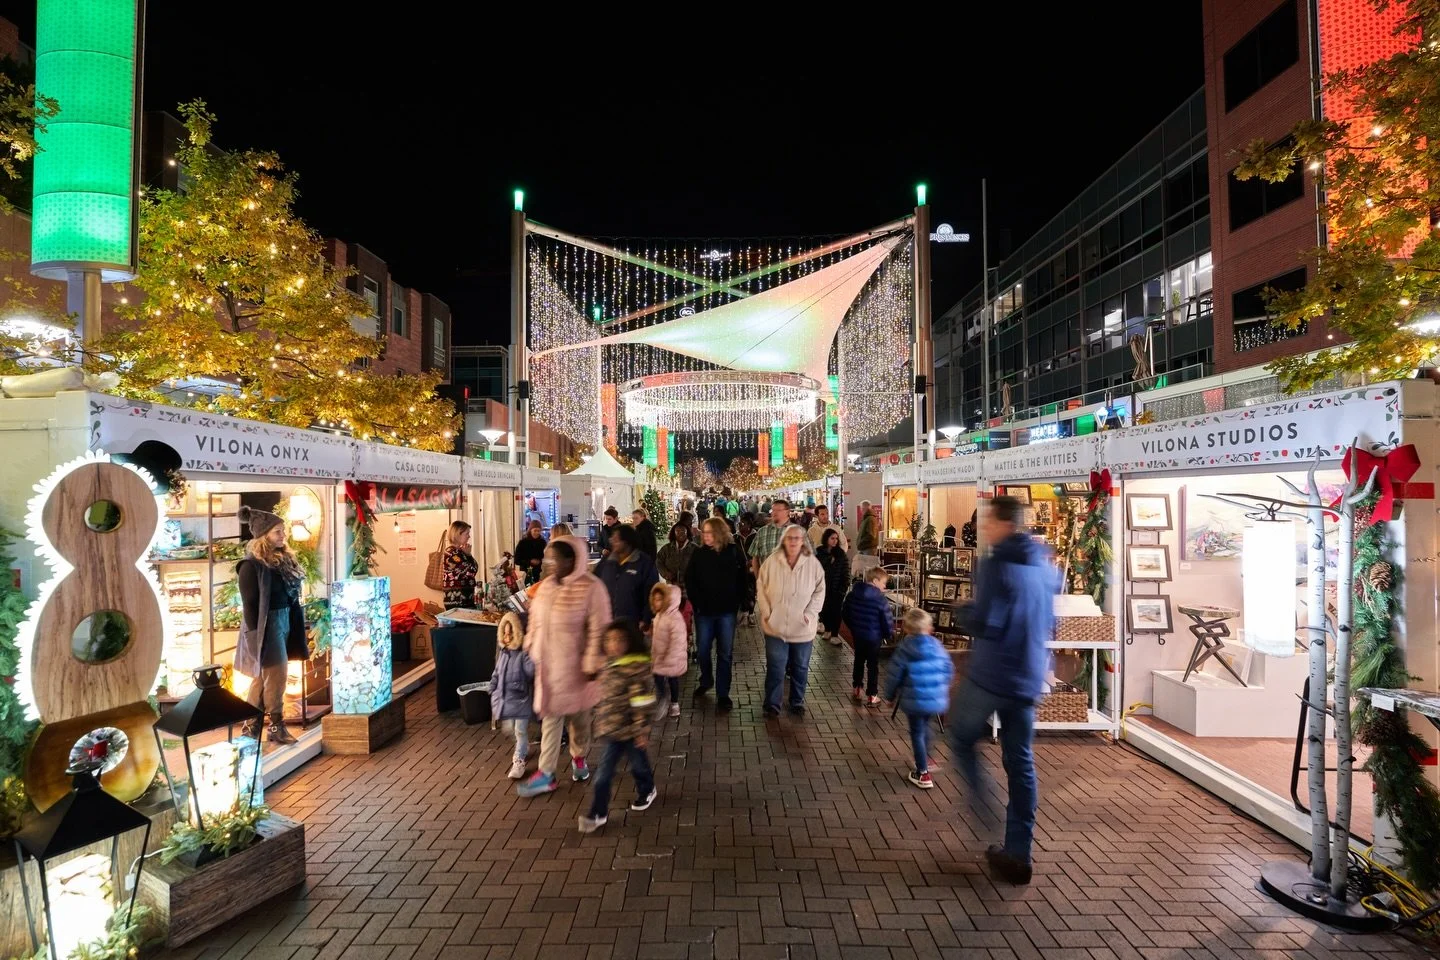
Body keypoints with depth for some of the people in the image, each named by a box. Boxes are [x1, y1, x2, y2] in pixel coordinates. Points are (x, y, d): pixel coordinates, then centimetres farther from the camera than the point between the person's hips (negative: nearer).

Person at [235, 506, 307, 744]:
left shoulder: (283, 559, 9)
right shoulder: (252, 565, -14)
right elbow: (249, 604, -15)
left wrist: (295, 626, 12)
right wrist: (256, 635, -17)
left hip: (284, 622, 8)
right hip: (266, 625, -8)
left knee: (264, 676, 15)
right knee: (276, 675, -4)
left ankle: (251, 725, 26)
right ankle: (276, 727, 7)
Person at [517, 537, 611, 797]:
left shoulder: (591, 588, -19)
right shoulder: (546, 585, 2)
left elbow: (598, 631, -18)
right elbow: (535, 622, 12)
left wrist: (592, 665, -18)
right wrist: (530, 651, 13)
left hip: (575, 666, -4)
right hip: (548, 665, 5)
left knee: (579, 716, 15)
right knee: (550, 717, 9)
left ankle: (578, 756, 39)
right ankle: (546, 774, 18)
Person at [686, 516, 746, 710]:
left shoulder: (734, 552, -4)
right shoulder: (699, 554, 0)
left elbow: (743, 579, 1)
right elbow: (690, 580, 3)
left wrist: (737, 602, -4)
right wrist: (696, 602, -4)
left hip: (726, 611, -1)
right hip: (704, 611, 1)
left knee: (725, 653, 5)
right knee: (703, 650, 11)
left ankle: (723, 693, 15)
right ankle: (705, 681, 36)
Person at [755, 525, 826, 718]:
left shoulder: (813, 563, -5)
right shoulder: (772, 561, -5)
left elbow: (820, 590, -1)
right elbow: (761, 587, 0)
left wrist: (810, 613, -9)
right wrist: (766, 612, -6)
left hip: (802, 626, 1)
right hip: (776, 624, -1)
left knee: (800, 667, 15)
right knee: (775, 667, 4)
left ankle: (797, 701, 33)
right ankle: (772, 703, 20)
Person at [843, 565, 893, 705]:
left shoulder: (853, 595, -3)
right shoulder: (881, 600, -22)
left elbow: (845, 613, 7)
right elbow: (887, 621, -18)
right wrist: (889, 634, 2)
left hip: (857, 635, 5)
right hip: (874, 638, -5)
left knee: (859, 662, 21)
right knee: (873, 666, 8)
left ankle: (857, 689, 31)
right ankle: (872, 696, 16)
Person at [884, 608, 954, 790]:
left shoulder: (904, 649, -11)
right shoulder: (937, 646, -1)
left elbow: (894, 675, -8)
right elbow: (949, 669, 8)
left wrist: (890, 695, 8)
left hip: (915, 700, -4)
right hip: (937, 699, 5)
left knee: (917, 733, 10)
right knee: (925, 727, 27)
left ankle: (923, 773, 12)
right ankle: (925, 760, 43)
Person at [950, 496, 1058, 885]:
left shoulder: (997, 566, -17)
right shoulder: (1045, 567, 8)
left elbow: (984, 623, -22)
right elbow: (1049, 623, 18)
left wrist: (965, 611, -3)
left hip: (990, 675, -7)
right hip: (1028, 679, 7)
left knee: (963, 740, 17)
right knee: (1021, 764, 12)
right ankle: (1017, 854, 19)